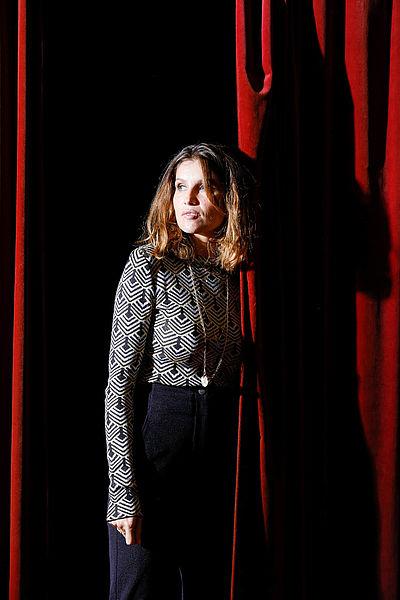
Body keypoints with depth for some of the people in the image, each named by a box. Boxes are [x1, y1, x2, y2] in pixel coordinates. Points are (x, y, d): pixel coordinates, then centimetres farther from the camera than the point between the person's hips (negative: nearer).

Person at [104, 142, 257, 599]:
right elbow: (120, 378, -10)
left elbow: (234, 373, 12)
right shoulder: (149, 264, -8)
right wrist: (123, 488, -15)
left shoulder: (237, 271, 6)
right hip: (155, 433, -5)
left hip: (221, 446, 5)